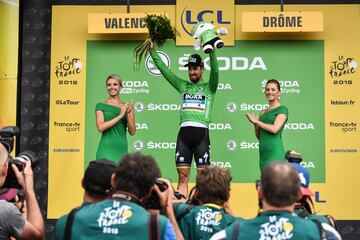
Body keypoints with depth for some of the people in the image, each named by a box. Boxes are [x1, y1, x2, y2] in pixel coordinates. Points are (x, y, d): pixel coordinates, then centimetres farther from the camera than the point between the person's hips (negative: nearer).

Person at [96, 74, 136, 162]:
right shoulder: (101, 106, 5)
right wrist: (120, 116, -13)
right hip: (106, 149, -2)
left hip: (122, 149, 2)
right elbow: (100, 127, -10)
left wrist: (128, 113, -8)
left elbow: (132, 132, 5)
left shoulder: (127, 106, 10)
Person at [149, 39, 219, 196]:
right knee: (183, 177, 3)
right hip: (184, 132, 3)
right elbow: (164, 70, 15)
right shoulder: (182, 86, 18)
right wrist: (153, 51, 9)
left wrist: (211, 51, -20)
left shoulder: (209, 87, 10)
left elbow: (215, 71, -8)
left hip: (201, 132, -3)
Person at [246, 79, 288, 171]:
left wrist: (257, 121, -5)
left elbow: (275, 129, -15)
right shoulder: (263, 112, 17)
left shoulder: (282, 110, 0)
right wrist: (255, 124, 1)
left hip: (275, 153, -7)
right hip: (263, 153, 7)